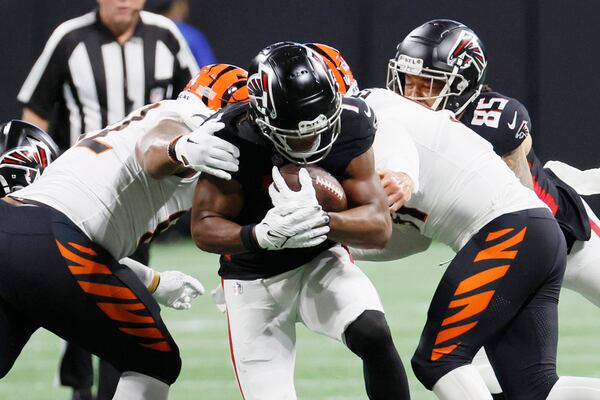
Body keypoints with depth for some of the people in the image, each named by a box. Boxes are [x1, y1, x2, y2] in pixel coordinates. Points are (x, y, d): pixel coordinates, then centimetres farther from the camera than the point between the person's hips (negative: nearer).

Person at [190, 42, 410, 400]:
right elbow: (204, 228, -17)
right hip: (254, 280, -1)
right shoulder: (233, 138, -25)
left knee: (374, 335, -27)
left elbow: (379, 227, -19)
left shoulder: (349, 126, -20)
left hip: (322, 262, 1)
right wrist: (261, 235, -39)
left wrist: (321, 220, -41)